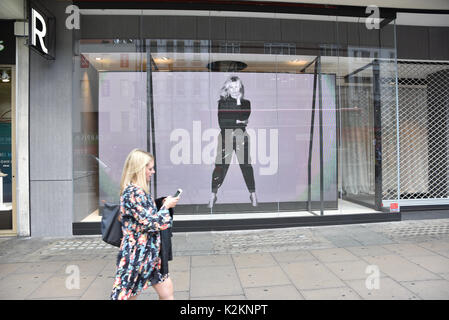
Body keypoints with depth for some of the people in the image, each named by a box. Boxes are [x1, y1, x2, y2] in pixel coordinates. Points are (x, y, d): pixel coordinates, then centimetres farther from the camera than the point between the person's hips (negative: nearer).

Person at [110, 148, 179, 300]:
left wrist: (165, 204, 7)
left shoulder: (140, 191, 9)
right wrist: (166, 206, -10)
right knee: (126, 295, 7)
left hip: (150, 255, 10)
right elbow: (151, 223, -23)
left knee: (167, 290, 16)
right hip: (137, 256, -9)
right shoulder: (133, 192, -21)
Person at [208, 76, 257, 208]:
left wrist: (238, 102, -6)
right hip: (226, 137, -1)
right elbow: (221, 122, -4)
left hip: (241, 137, 1)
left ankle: (253, 195, 12)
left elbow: (244, 119, -7)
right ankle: (213, 196, 7)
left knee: (246, 165, 0)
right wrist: (237, 121, -6)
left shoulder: (246, 103, 11)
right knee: (221, 165, -3)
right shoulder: (222, 102, 8)